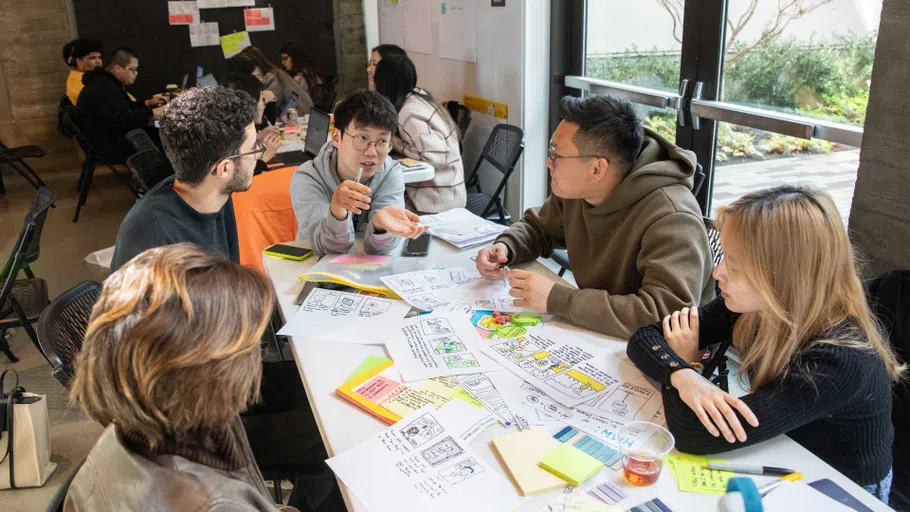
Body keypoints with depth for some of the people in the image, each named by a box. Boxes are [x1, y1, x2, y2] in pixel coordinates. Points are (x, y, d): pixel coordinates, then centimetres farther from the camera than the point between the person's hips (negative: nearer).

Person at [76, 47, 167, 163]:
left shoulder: (108, 83, 15)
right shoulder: (104, 88, -22)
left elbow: (124, 108, 29)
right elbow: (122, 119, -32)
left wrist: (147, 103, 19)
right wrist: (152, 113, -28)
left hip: (112, 137, 11)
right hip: (107, 146, -11)